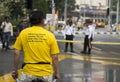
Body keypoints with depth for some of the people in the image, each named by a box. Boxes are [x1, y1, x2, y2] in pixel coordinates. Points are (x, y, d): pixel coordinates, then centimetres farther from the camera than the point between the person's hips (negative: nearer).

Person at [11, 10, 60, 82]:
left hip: (29, 72, 0)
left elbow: (17, 53, 0)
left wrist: (15, 70, 10)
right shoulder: (50, 35, -3)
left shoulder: (23, 33, -1)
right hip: (45, 73, 0)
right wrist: (56, 73, 9)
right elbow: (55, 57, -3)